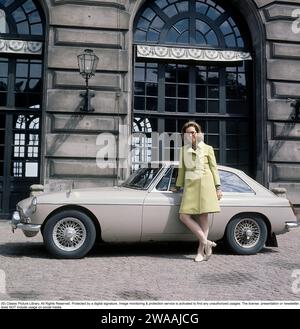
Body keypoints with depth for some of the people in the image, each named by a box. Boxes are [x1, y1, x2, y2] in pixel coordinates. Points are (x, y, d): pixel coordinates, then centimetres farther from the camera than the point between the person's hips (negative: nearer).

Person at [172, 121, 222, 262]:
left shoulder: (207, 149, 7)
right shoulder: (183, 150, 15)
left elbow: (214, 168, 7)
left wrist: (218, 187, 1)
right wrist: (178, 187, 21)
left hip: (205, 184, -3)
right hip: (190, 185, 4)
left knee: (203, 217, -5)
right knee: (184, 216, -10)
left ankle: (201, 250, 1)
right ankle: (206, 242, -5)